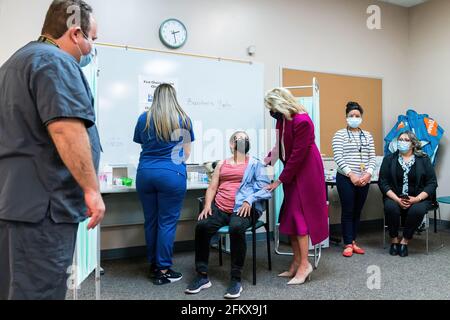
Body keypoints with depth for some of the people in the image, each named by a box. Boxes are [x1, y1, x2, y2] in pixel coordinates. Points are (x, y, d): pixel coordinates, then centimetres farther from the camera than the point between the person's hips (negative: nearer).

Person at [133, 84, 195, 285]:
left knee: (150, 221, 12)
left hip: (145, 174, 3)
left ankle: (153, 265, 25)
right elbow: (186, 152, 10)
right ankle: (163, 270, 7)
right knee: (167, 223, 2)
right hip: (172, 175, -3)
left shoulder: (144, 119, 8)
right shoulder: (183, 119, 4)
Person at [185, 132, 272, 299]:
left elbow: (264, 188, 1)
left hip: (243, 208, -3)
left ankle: (236, 279, -24)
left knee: (236, 228, -36)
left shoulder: (255, 164, 14)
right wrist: (207, 205, -1)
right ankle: (202, 276, -12)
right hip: (220, 208, 4)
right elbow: (212, 188, 17)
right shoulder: (222, 164, 25)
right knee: (202, 226, -26)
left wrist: (250, 200, -17)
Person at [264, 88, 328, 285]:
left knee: (299, 216, -7)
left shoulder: (302, 121, -23)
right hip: (292, 172, 8)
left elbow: (297, 155, -22)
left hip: (305, 172, -8)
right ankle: (297, 263, 17)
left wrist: (280, 181, -18)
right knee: (290, 216, 8)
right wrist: (269, 158, -3)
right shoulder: (283, 119, 2)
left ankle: (304, 264, 4)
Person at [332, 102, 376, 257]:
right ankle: (348, 244, 6)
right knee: (348, 211, -1)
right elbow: (338, 157, -10)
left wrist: (368, 173, -9)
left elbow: (372, 158, 7)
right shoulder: (340, 135, -2)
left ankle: (353, 241, 20)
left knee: (357, 211, 10)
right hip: (346, 179, -4)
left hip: (364, 179, 4)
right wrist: (351, 174, -18)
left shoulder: (367, 136, 12)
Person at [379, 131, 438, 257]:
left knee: (417, 210, -32)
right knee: (390, 207, -31)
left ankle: (405, 241, -10)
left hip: (419, 198, 0)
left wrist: (417, 199, -15)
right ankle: (394, 240, -9)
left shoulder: (423, 159, 6)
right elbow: (383, 182, -1)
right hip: (395, 197, 1)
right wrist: (397, 199, -16)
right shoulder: (389, 159, 6)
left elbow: (432, 183, 0)